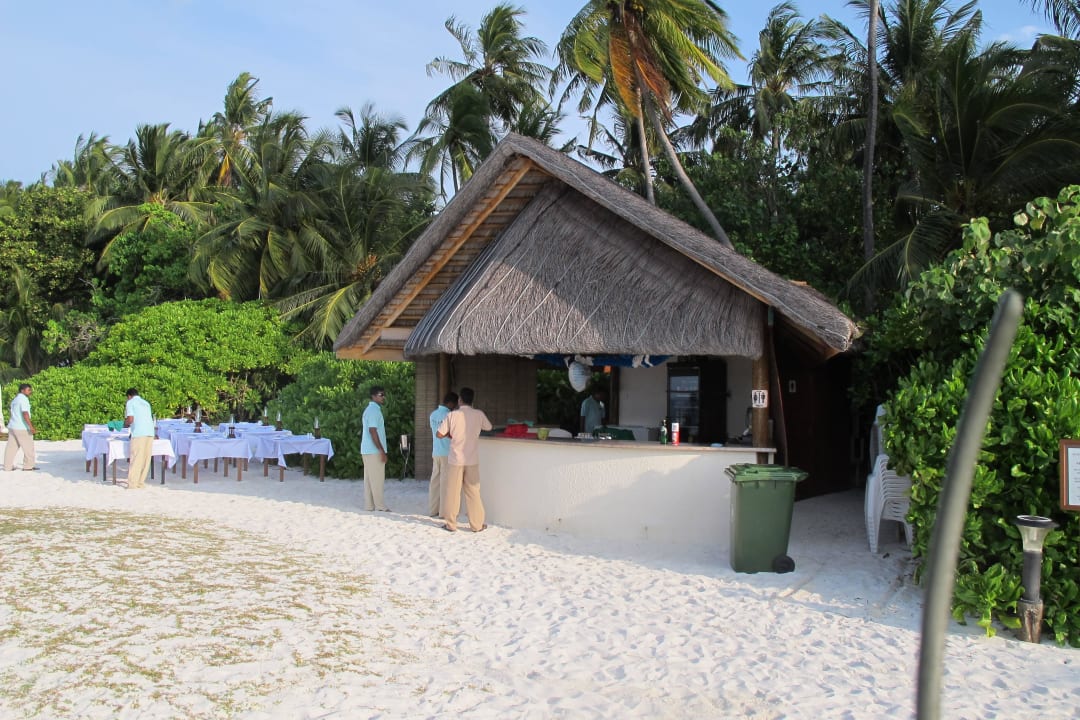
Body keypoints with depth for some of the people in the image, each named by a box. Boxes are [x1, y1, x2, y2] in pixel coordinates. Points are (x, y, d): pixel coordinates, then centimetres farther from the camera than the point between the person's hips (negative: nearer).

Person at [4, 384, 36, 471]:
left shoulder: (15, 399, 16)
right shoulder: (24, 399, -13)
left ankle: (8, 466, 8)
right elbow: (25, 414, -23)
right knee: (28, 447, 1)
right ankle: (28, 466, 4)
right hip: (22, 428, -9)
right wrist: (31, 427, -26)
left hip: (12, 426, 9)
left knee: (12, 447, 8)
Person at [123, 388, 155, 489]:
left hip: (139, 433, -5)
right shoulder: (146, 403, 25)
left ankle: (132, 484, -4)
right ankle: (141, 482, 10)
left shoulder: (130, 403, 6)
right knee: (146, 459, 8)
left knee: (136, 459, -4)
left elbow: (130, 420, -5)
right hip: (150, 432, 5)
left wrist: (125, 424, 17)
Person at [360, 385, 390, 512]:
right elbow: (372, 431, -21)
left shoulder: (370, 409, 17)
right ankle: (379, 505, 0)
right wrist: (382, 451, -21)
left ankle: (369, 505, 13)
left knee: (369, 478, 10)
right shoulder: (374, 410, -14)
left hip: (367, 450, 10)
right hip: (374, 451, -10)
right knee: (377, 479, -4)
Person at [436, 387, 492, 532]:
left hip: (455, 460, -1)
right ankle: (477, 525, 11)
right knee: (473, 492, 8)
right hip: (472, 460, 1)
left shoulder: (452, 415, -8)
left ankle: (451, 524, 12)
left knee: (452, 492, 8)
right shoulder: (479, 414, -4)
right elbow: (488, 427, 15)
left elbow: (439, 434, -5)